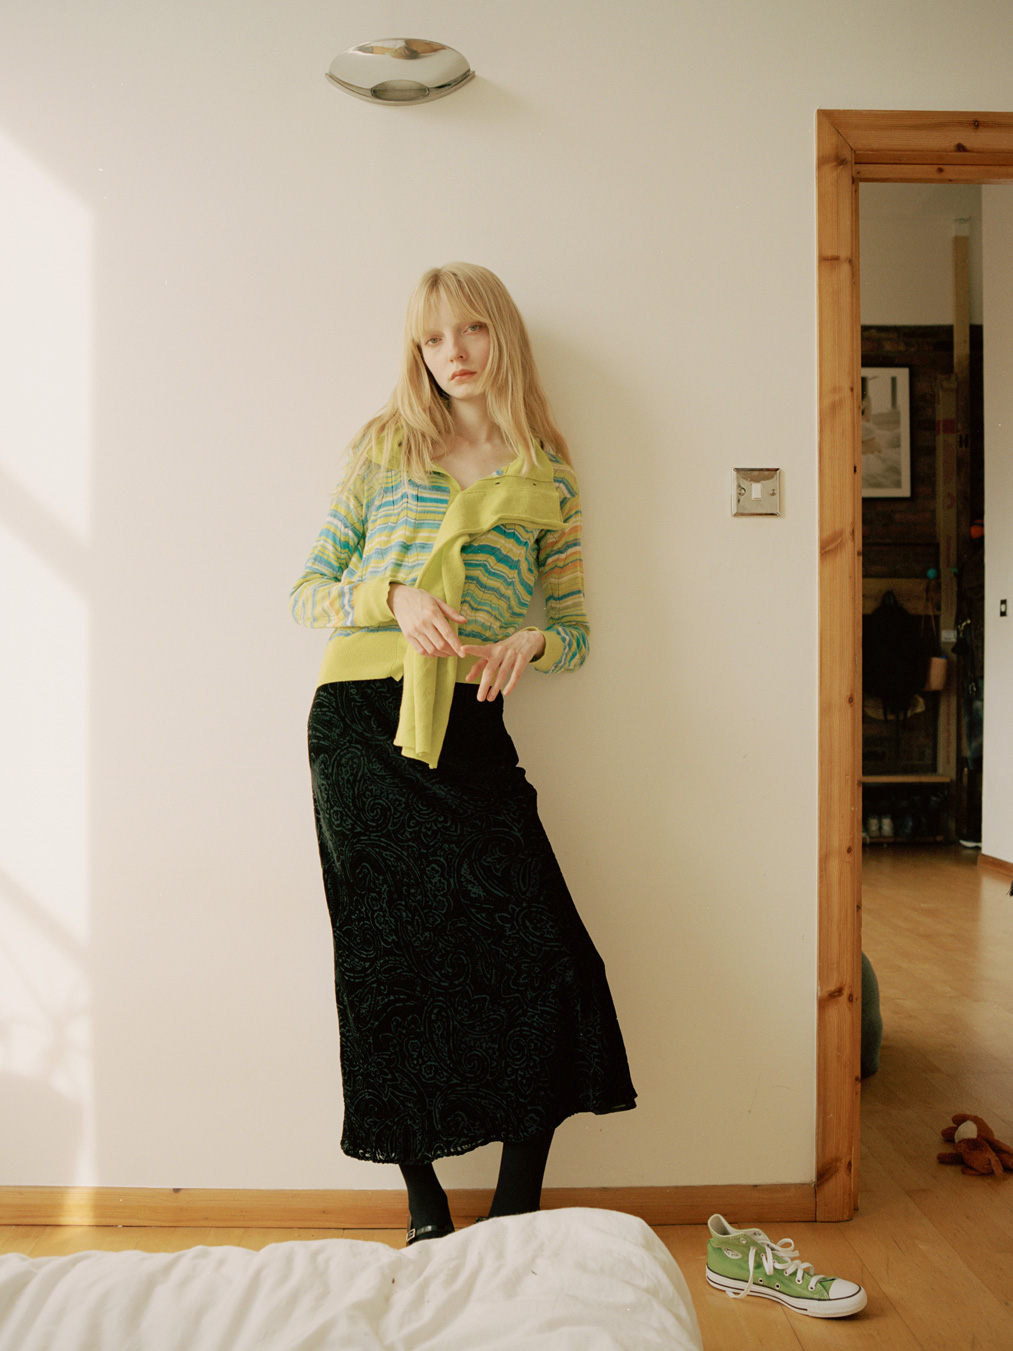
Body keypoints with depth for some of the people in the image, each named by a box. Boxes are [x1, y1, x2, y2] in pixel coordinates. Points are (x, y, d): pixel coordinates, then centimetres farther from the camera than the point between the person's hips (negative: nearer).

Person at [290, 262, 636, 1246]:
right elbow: (308, 590, 9)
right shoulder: (385, 446, 11)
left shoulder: (547, 477, 14)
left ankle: (516, 1212, 11)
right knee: (393, 962, 1)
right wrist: (394, 595, -11)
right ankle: (424, 1205, 18)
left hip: (471, 729, 1)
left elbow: (577, 628, 14)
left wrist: (531, 641, -9)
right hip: (362, 721, -1)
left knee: (540, 957, -8)